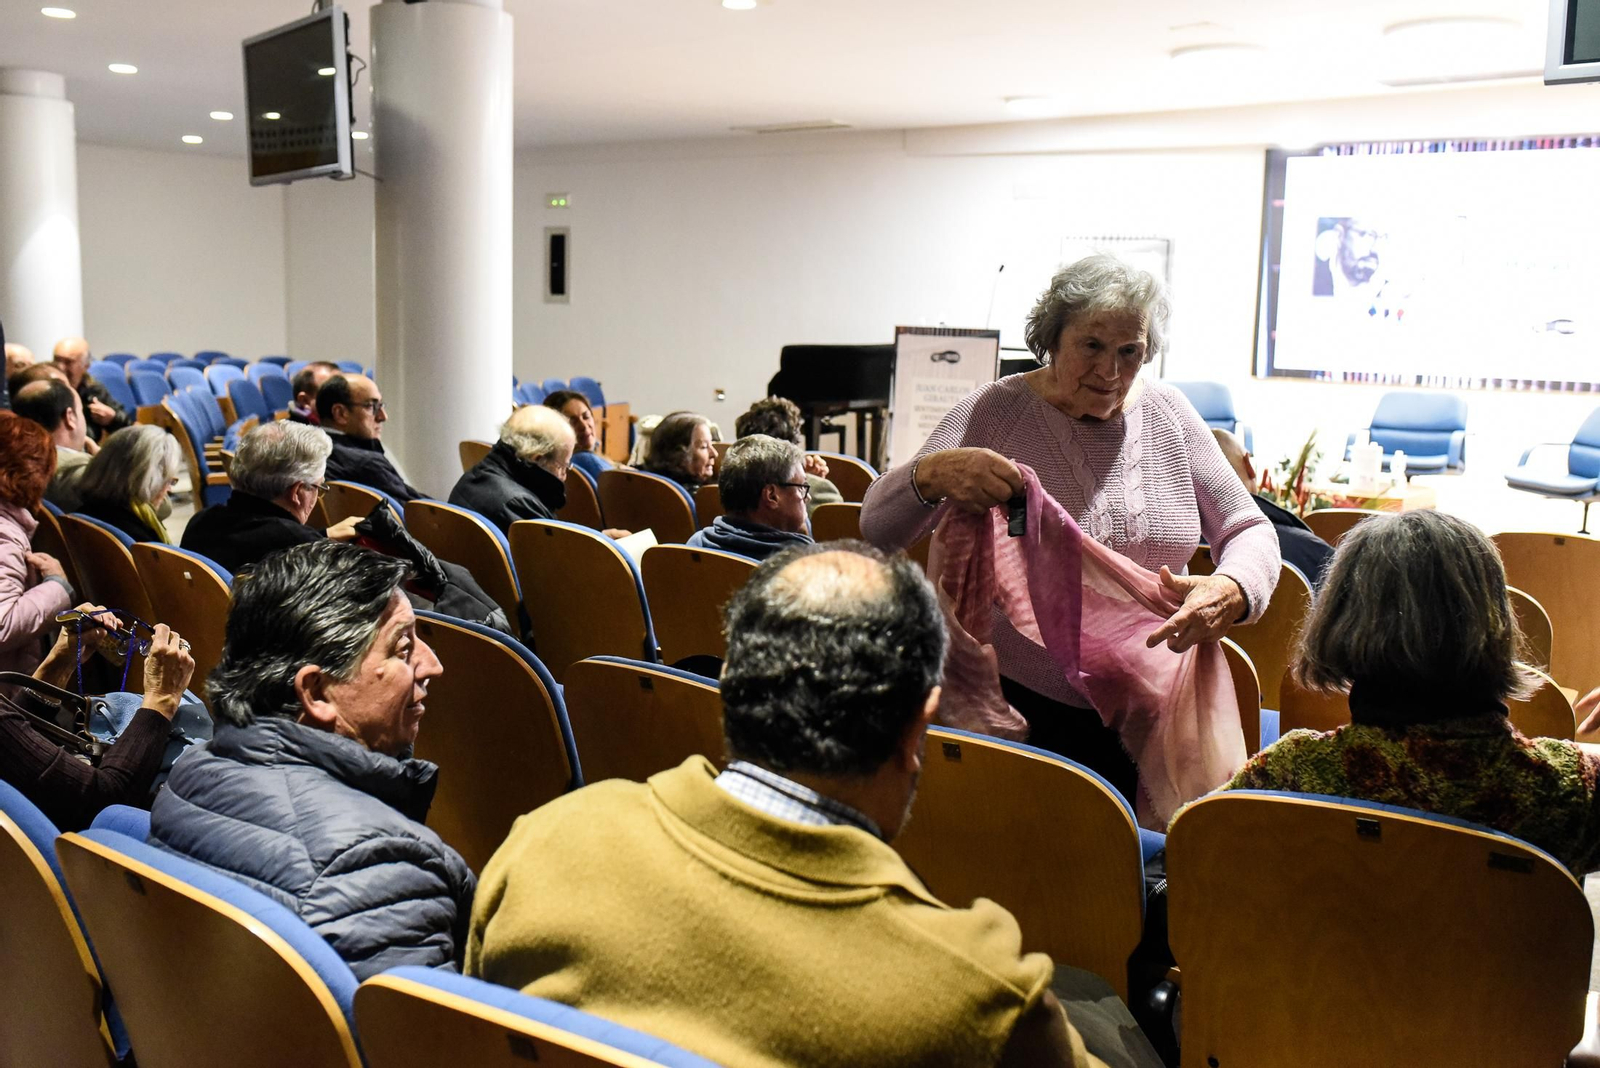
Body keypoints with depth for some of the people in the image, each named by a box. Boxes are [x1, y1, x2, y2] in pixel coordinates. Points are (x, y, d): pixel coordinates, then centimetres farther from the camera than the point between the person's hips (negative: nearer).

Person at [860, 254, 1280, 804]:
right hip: (1023, 709, -3)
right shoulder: (996, 411, -5)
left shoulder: (1166, 412, 5)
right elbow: (878, 528, -12)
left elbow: (1249, 530, 7)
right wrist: (931, 475, -35)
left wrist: (1231, 592, -17)